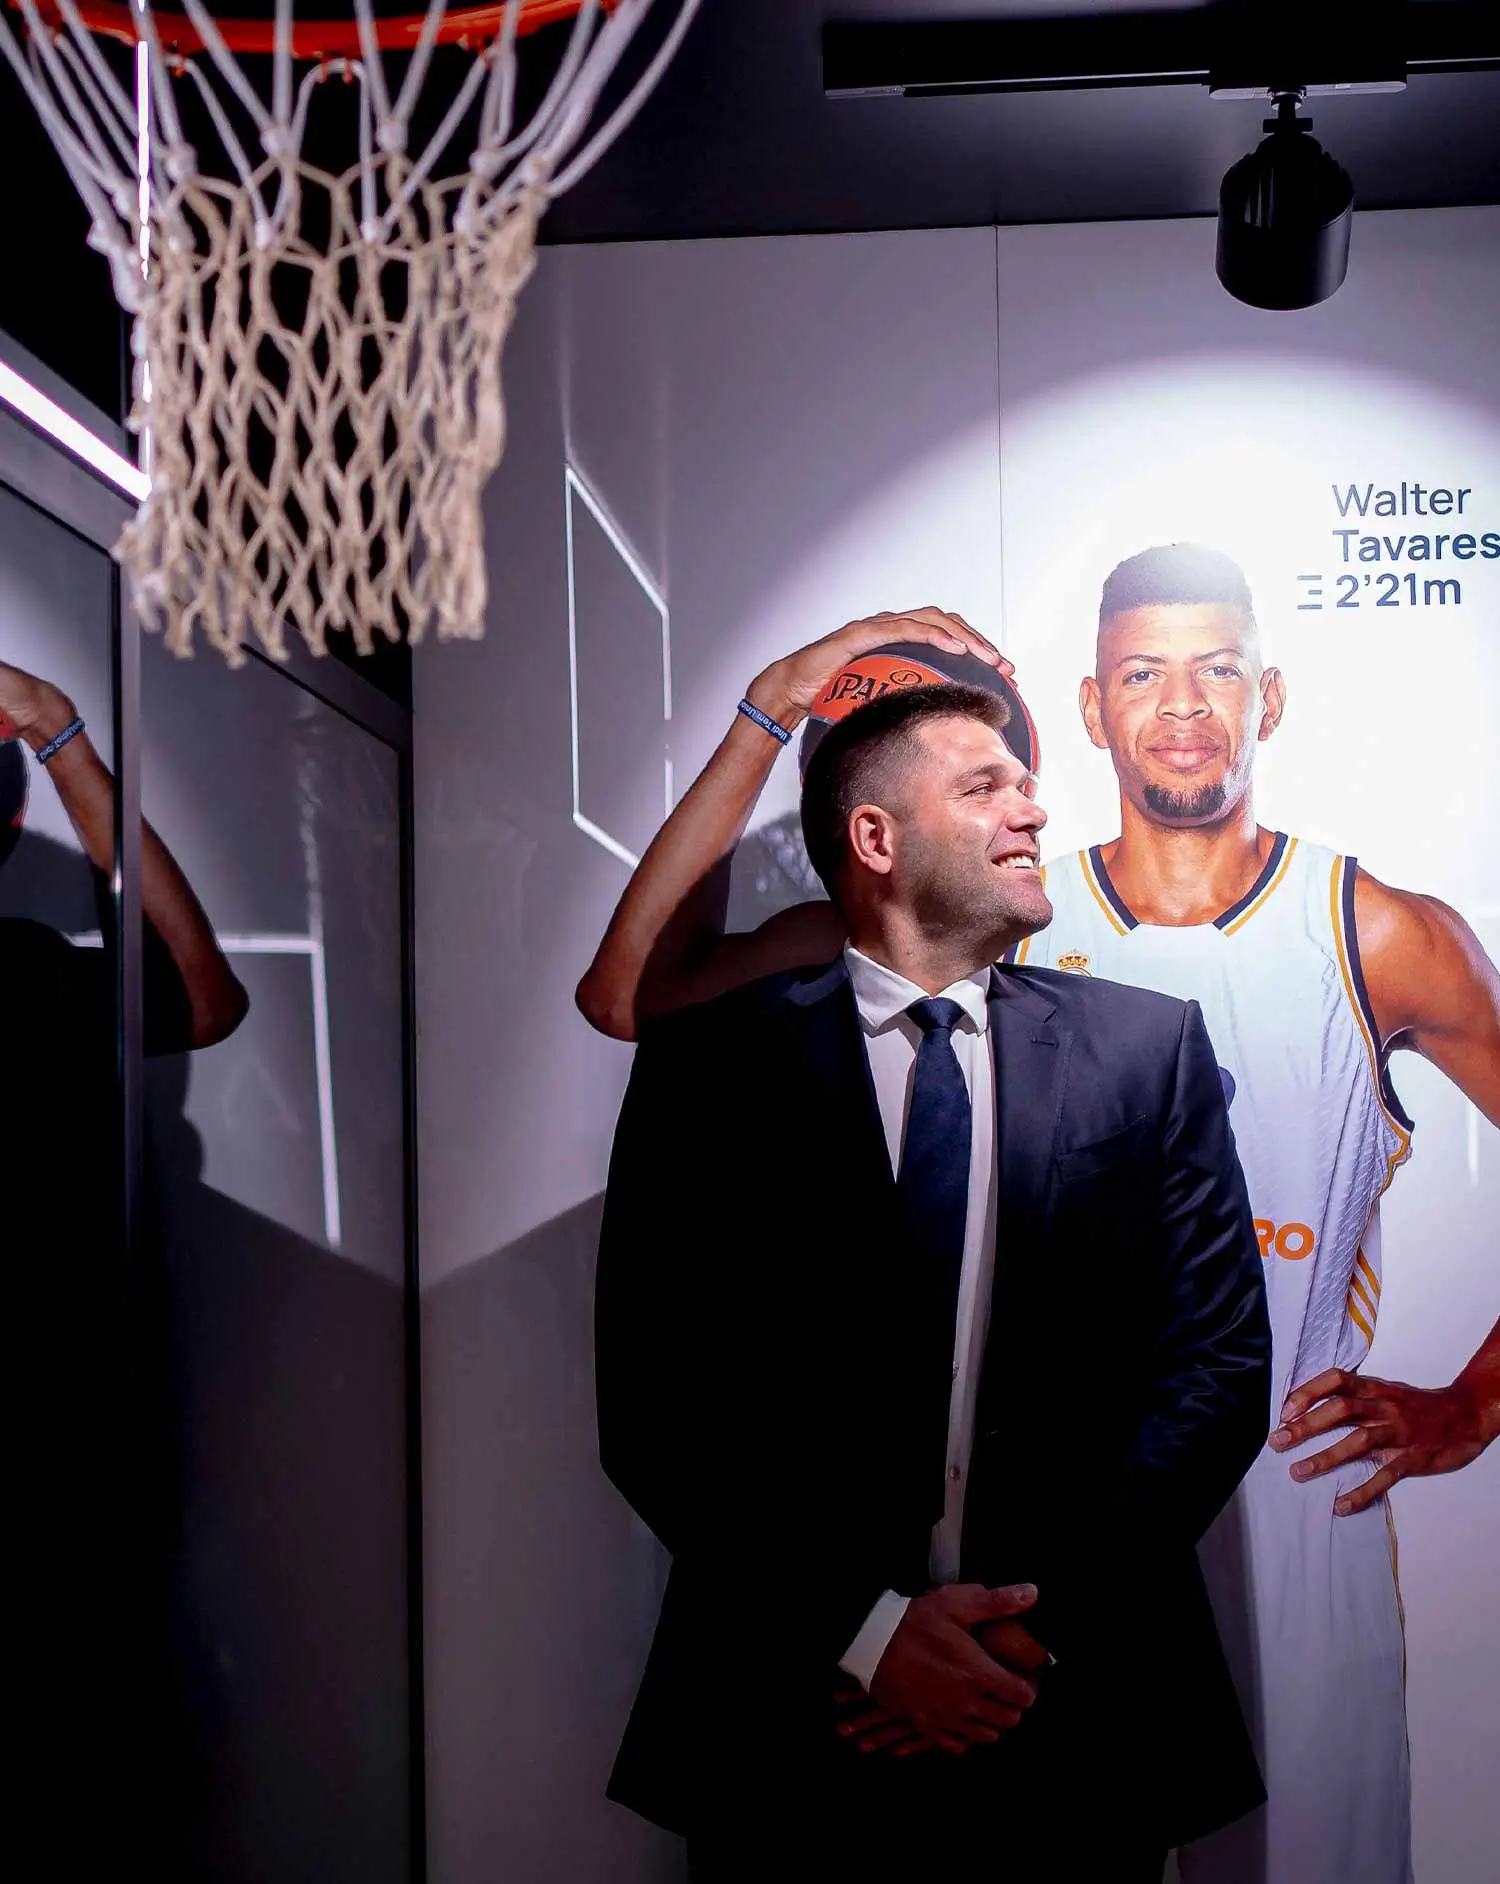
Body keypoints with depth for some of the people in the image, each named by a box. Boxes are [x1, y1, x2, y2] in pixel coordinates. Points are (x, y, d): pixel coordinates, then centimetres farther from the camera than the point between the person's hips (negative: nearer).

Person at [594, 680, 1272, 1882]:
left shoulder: (1150, 1050, 4)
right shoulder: (711, 1062, -1)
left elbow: (1218, 1368, 0)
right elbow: (657, 1403, -4)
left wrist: (1042, 1627, -10)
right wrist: (863, 1633, -13)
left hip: (1080, 1718, 2)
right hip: (796, 1718, -1)